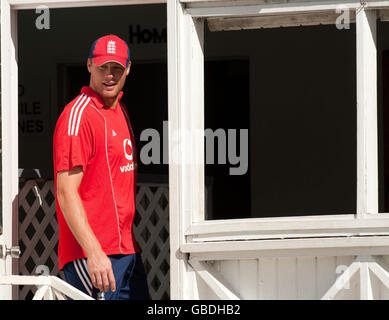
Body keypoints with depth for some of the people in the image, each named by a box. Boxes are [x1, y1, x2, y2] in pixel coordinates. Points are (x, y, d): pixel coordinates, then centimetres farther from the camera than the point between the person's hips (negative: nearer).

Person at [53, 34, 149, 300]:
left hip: (127, 248, 9)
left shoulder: (120, 110, 15)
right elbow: (66, 193, -18)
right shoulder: (78, 115, -12)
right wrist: (93, 252, -25)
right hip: (92, 254, -9)